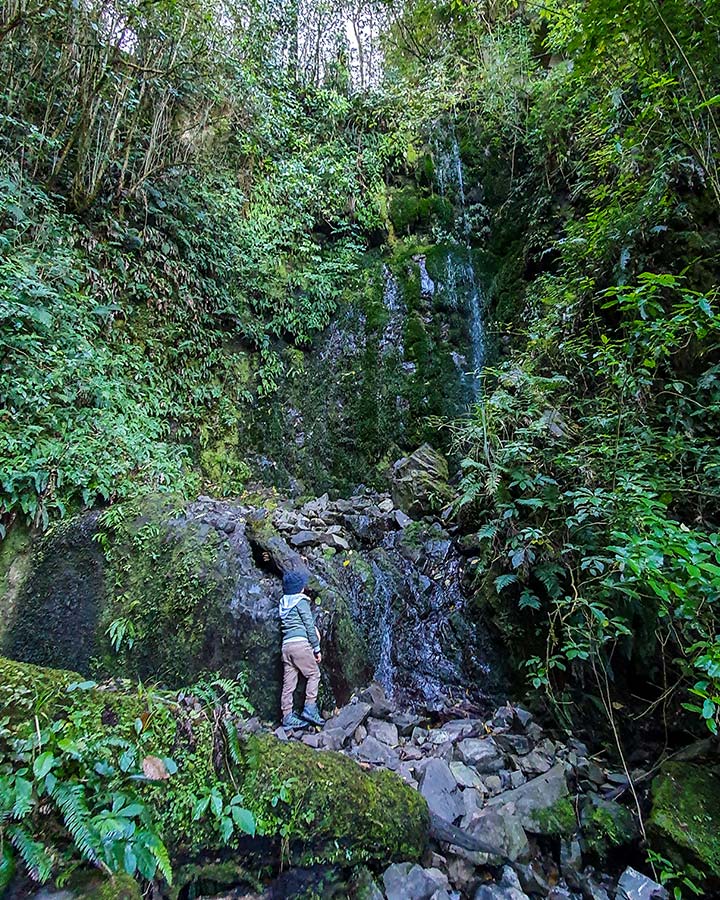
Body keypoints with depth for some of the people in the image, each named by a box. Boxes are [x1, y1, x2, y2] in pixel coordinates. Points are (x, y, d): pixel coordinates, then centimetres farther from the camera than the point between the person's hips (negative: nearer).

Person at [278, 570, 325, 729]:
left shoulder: (283, 602, 17)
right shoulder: (301, 601, -4)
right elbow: (309, 626, -6)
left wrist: (314, 629, 17)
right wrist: (317, 648, -1)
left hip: (286, 645, 7)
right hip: (300, 643, -7)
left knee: (289, 682, 7)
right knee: (314, 674, 5)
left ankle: (287, 717, 9)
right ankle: (309, 709, -3)